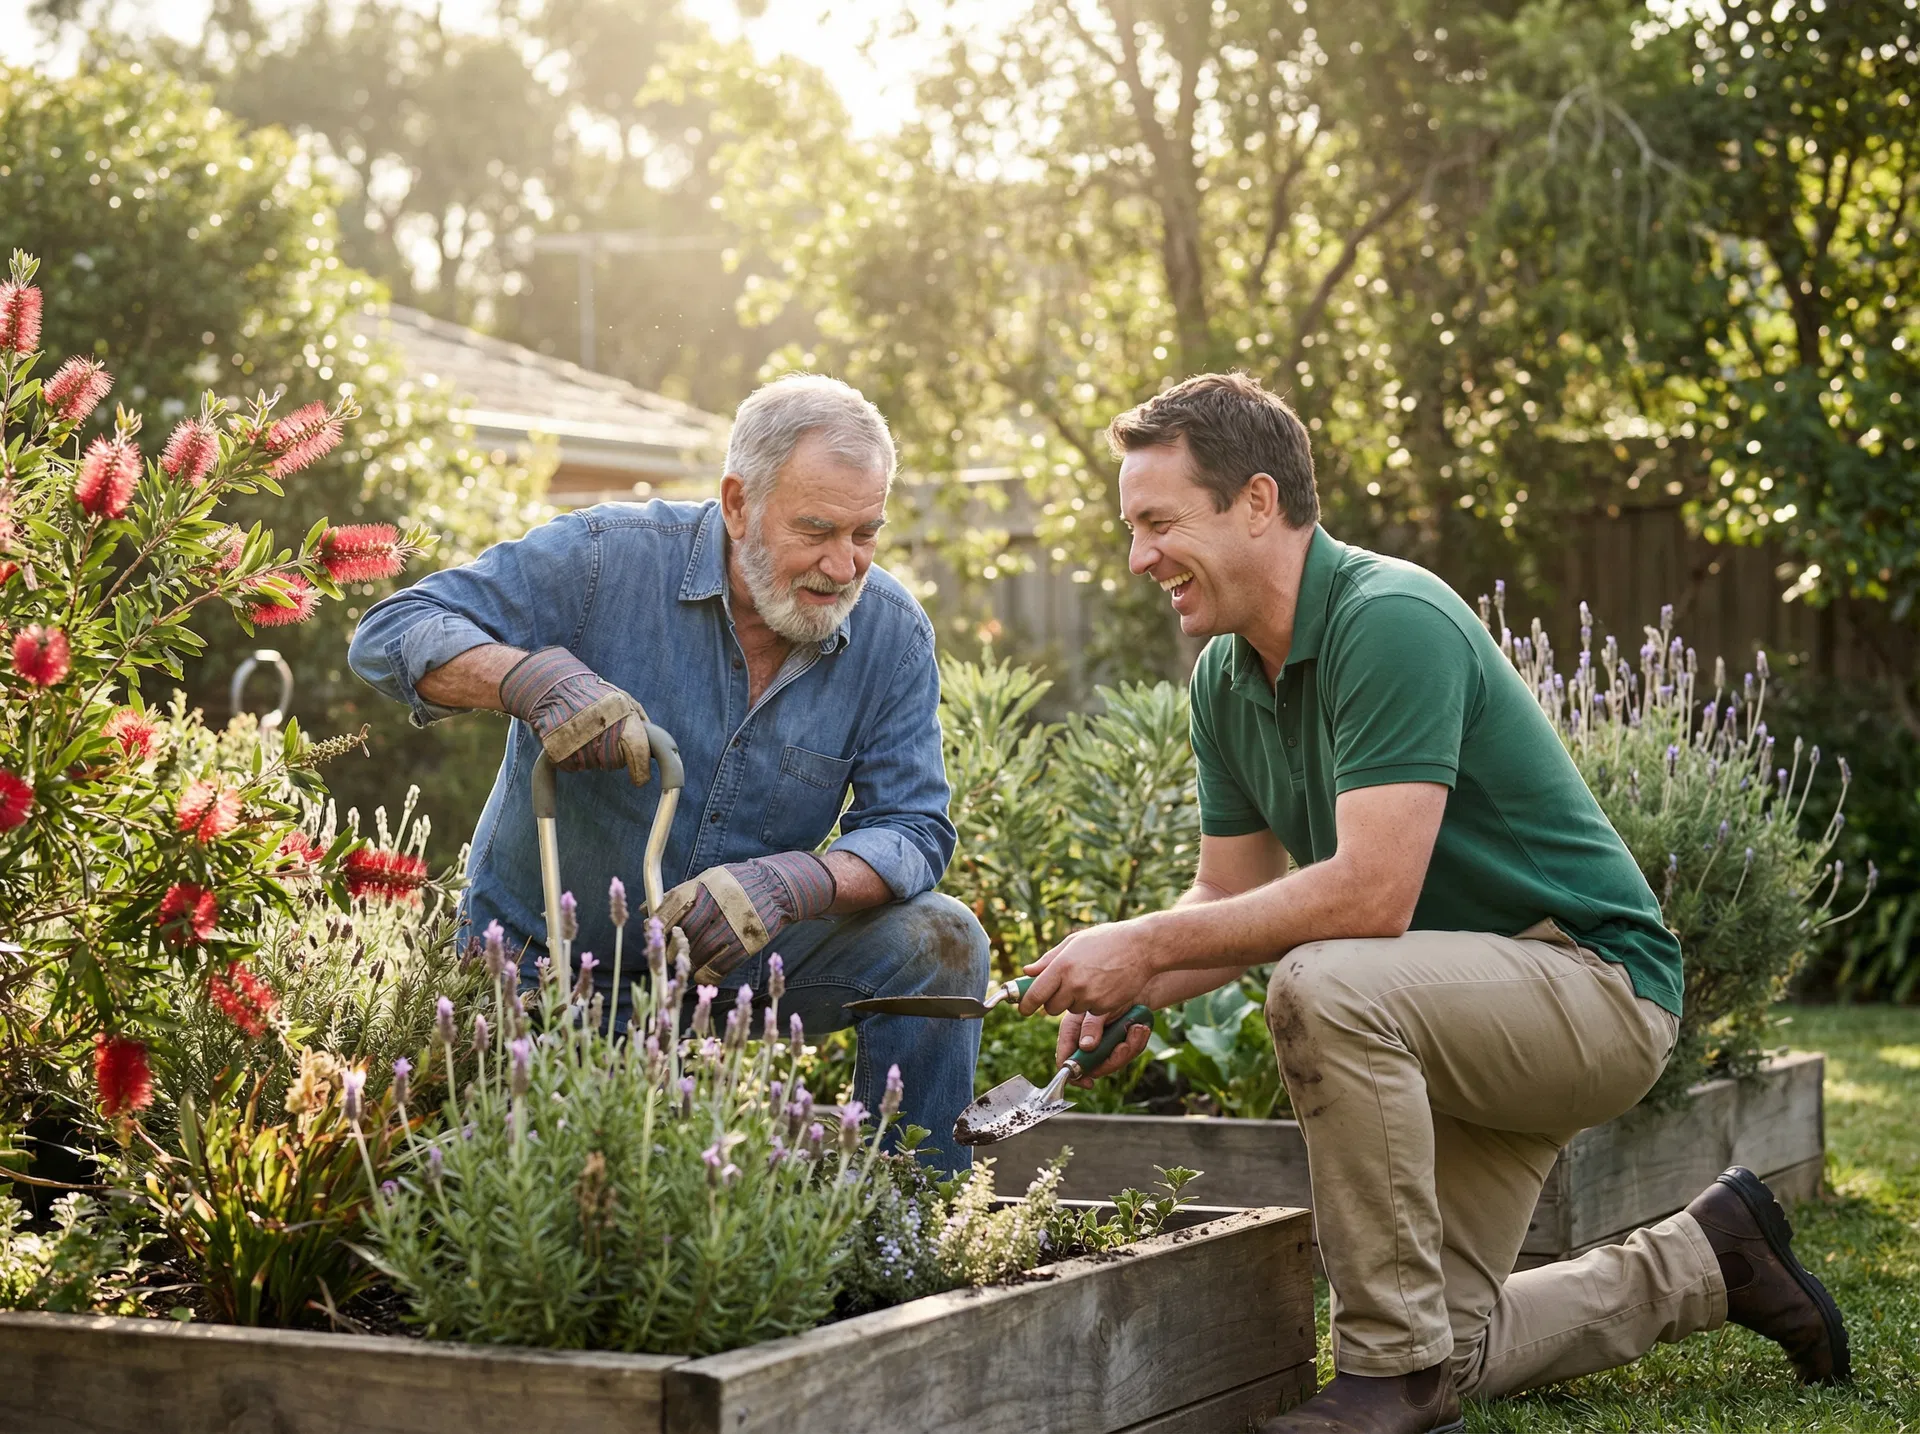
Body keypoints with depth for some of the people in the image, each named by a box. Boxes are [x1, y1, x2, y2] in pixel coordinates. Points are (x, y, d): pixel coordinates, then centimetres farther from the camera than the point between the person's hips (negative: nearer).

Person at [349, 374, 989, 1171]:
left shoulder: (892, 635, -8)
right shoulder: (607, 559, -18)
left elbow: (912, 830, -10)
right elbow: (391, 635, -19)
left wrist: (791, 884, -33)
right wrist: (531, 675, -40)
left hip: (731, 957, 3)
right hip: (546, 957, -3)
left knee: (940, 943, -17)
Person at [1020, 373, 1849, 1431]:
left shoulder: (1391, 622, -25)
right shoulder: (1228, 677, 2)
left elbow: (1371, 895, -33)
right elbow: (1230, 895, 7)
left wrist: (1148, 945, -27)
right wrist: (1133, 992, -13)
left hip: (1596, 984, -9)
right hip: (1465, 1011, 9)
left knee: (1323, 988, -36)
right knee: (1447, 1347, 9)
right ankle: (1703, 1262, 31)